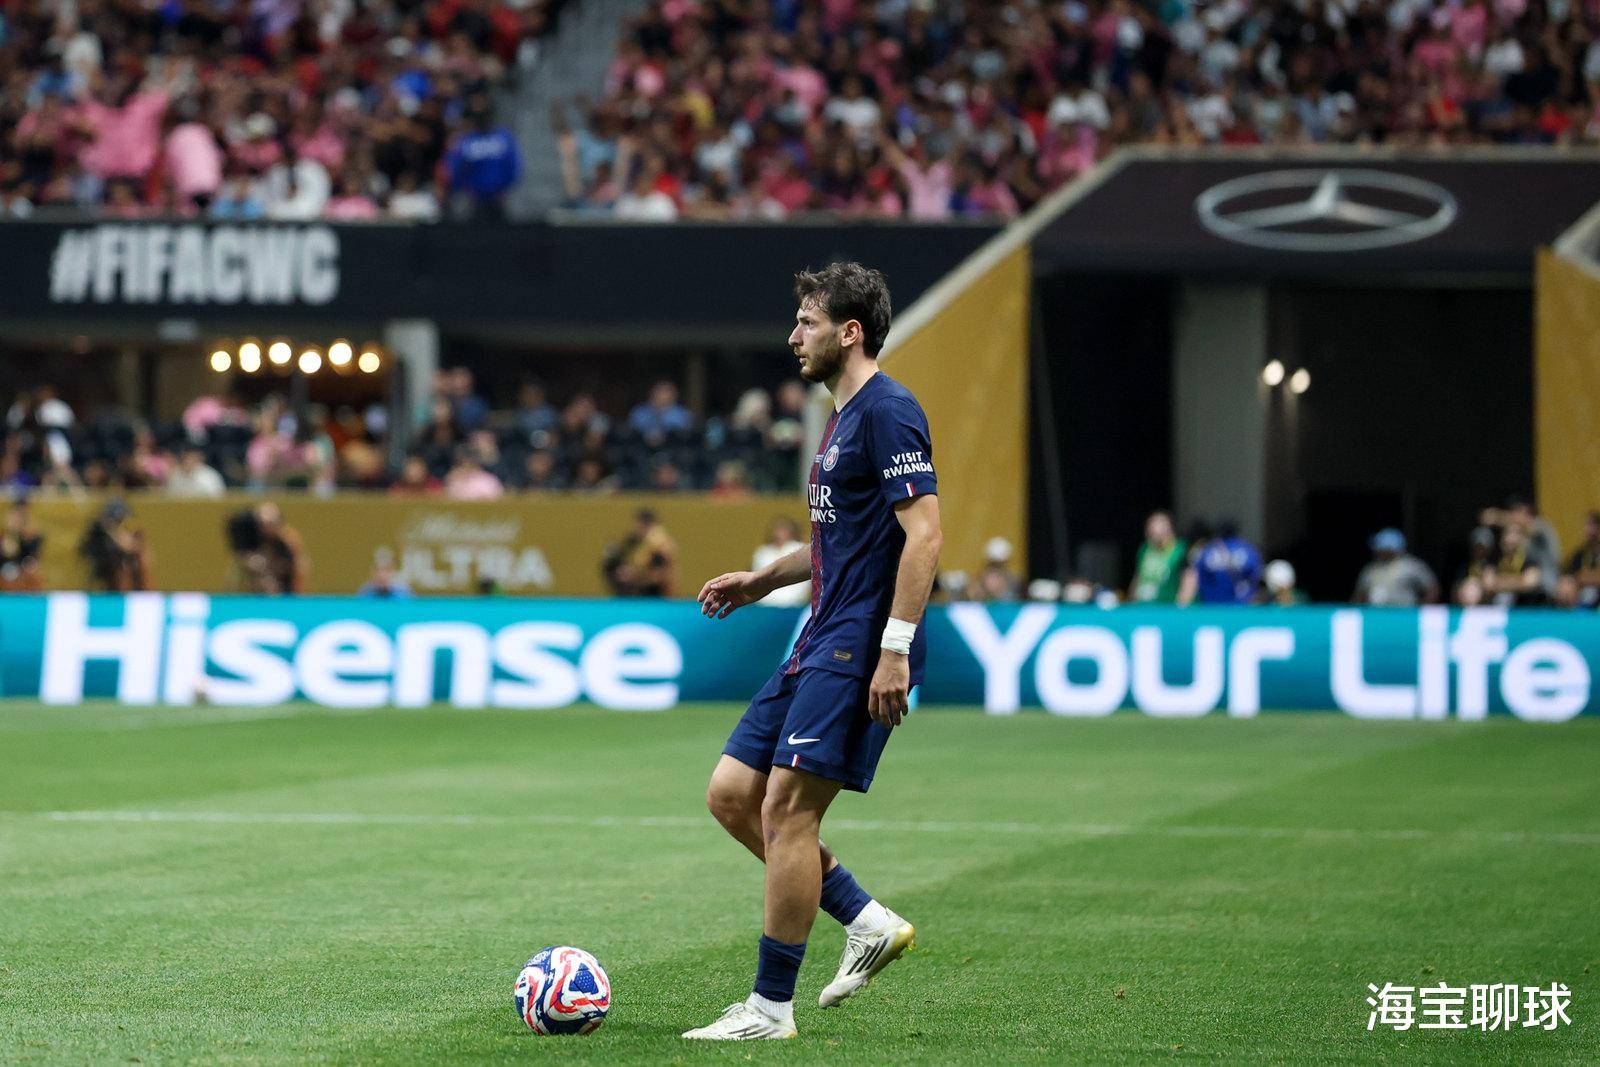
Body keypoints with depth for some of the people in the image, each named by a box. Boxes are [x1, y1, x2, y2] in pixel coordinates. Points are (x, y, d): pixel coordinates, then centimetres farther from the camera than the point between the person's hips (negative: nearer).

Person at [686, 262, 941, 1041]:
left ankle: (770, 1007, -3)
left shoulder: (888, 412, -13)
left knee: (785, 809, -10)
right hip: (820, 646, 10)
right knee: (731, 794, 7)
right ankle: (867, 923, 14)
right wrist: (762, 581, 21)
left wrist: (895, 649, -24)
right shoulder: (843, 417, 19)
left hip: (858, 648, -10)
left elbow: (922, 534, -20)